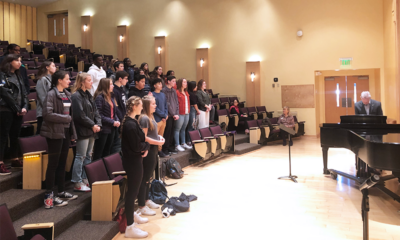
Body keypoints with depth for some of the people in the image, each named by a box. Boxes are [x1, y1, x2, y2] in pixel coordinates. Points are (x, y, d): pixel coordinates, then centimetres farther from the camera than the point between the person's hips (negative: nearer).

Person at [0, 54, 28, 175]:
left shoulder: (18, 76, 17)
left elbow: (24, 93, 13)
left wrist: (24, 107, -3)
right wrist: (17, 109, -12)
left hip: (18, 111, 7)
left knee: (15, 136, 12)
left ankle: (15, 160, 21)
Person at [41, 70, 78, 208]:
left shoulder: (67, 94, 12)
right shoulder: (51, 94, -12)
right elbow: (47, 114, -22)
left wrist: (73, 132, 11)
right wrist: (65, 118, -15)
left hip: (66, 132, 7)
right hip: (55, 133, -7)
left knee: (62, 163, 14)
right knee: (53, 164, -1)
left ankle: (61, 192, 25)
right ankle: (49, 196, 9)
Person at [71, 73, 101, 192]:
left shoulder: (88, 95, 15)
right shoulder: (76, 96, -12)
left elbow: (95, 111, 12)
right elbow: (80, 115, -19)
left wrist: (98, 124, -2)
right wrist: (92, 125, -14)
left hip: (91, 131, 9)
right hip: (82, 131, -9)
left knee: (88, 156, 14)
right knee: (80, 157, -3)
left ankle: (85, 180, 24)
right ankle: (77, 183, 6)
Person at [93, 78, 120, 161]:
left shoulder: (111, 97, 13)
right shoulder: (99, 97, -13)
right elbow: (99, 115, -19)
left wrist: (117, 120, -1)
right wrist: (112, 122, -18)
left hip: (111, 129, 8)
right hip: (103, 129, -8)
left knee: (107, 151, 17)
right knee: (98, 153, 2)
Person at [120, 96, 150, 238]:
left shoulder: (131, 121, 9)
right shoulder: (130, 125, -23)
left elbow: (139, 141, 12)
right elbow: (136, 147, -24)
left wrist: (145, 147, -6)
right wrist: (146, 145, -6)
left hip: (134, 160, 10)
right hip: (133, 161, -10)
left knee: (134, 189, 22)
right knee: (132, 191, -2)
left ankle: (132, 215, 41)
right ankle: (130, 227, 8)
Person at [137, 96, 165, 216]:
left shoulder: (150, 117, 12)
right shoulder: (144, 118, -18)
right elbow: (143, 138, -22)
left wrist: (159, 136, 6)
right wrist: (158, 142, -16)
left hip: (153, 151, 10)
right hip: (148, 151, -10)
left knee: (147, 177, 21)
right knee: (144, 179, -2)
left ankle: (146, 200, 35)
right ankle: (142, 207, 8)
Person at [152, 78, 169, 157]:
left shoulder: (163, 94, 14)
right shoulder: (153, 95, -9)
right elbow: (155, 108, -14)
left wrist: (166, 114, 0)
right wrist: (163, 115, -10)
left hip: (164, 119, 7)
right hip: (157, 119, -7)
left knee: (161, 136, 14)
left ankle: (160, 150, 22)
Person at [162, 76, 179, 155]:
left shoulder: (174, 91, 14)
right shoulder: (164, 90, -8)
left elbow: (176, 103, 13)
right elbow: (167, 104, -11)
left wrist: (177, 114, 2)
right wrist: (173, 114, -9)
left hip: (174, 115, 7)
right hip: (168, 115, -6)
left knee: (172, 132, 10)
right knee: (167, 132, -4)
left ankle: (170, 147, 20)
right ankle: (165, 149, 4)